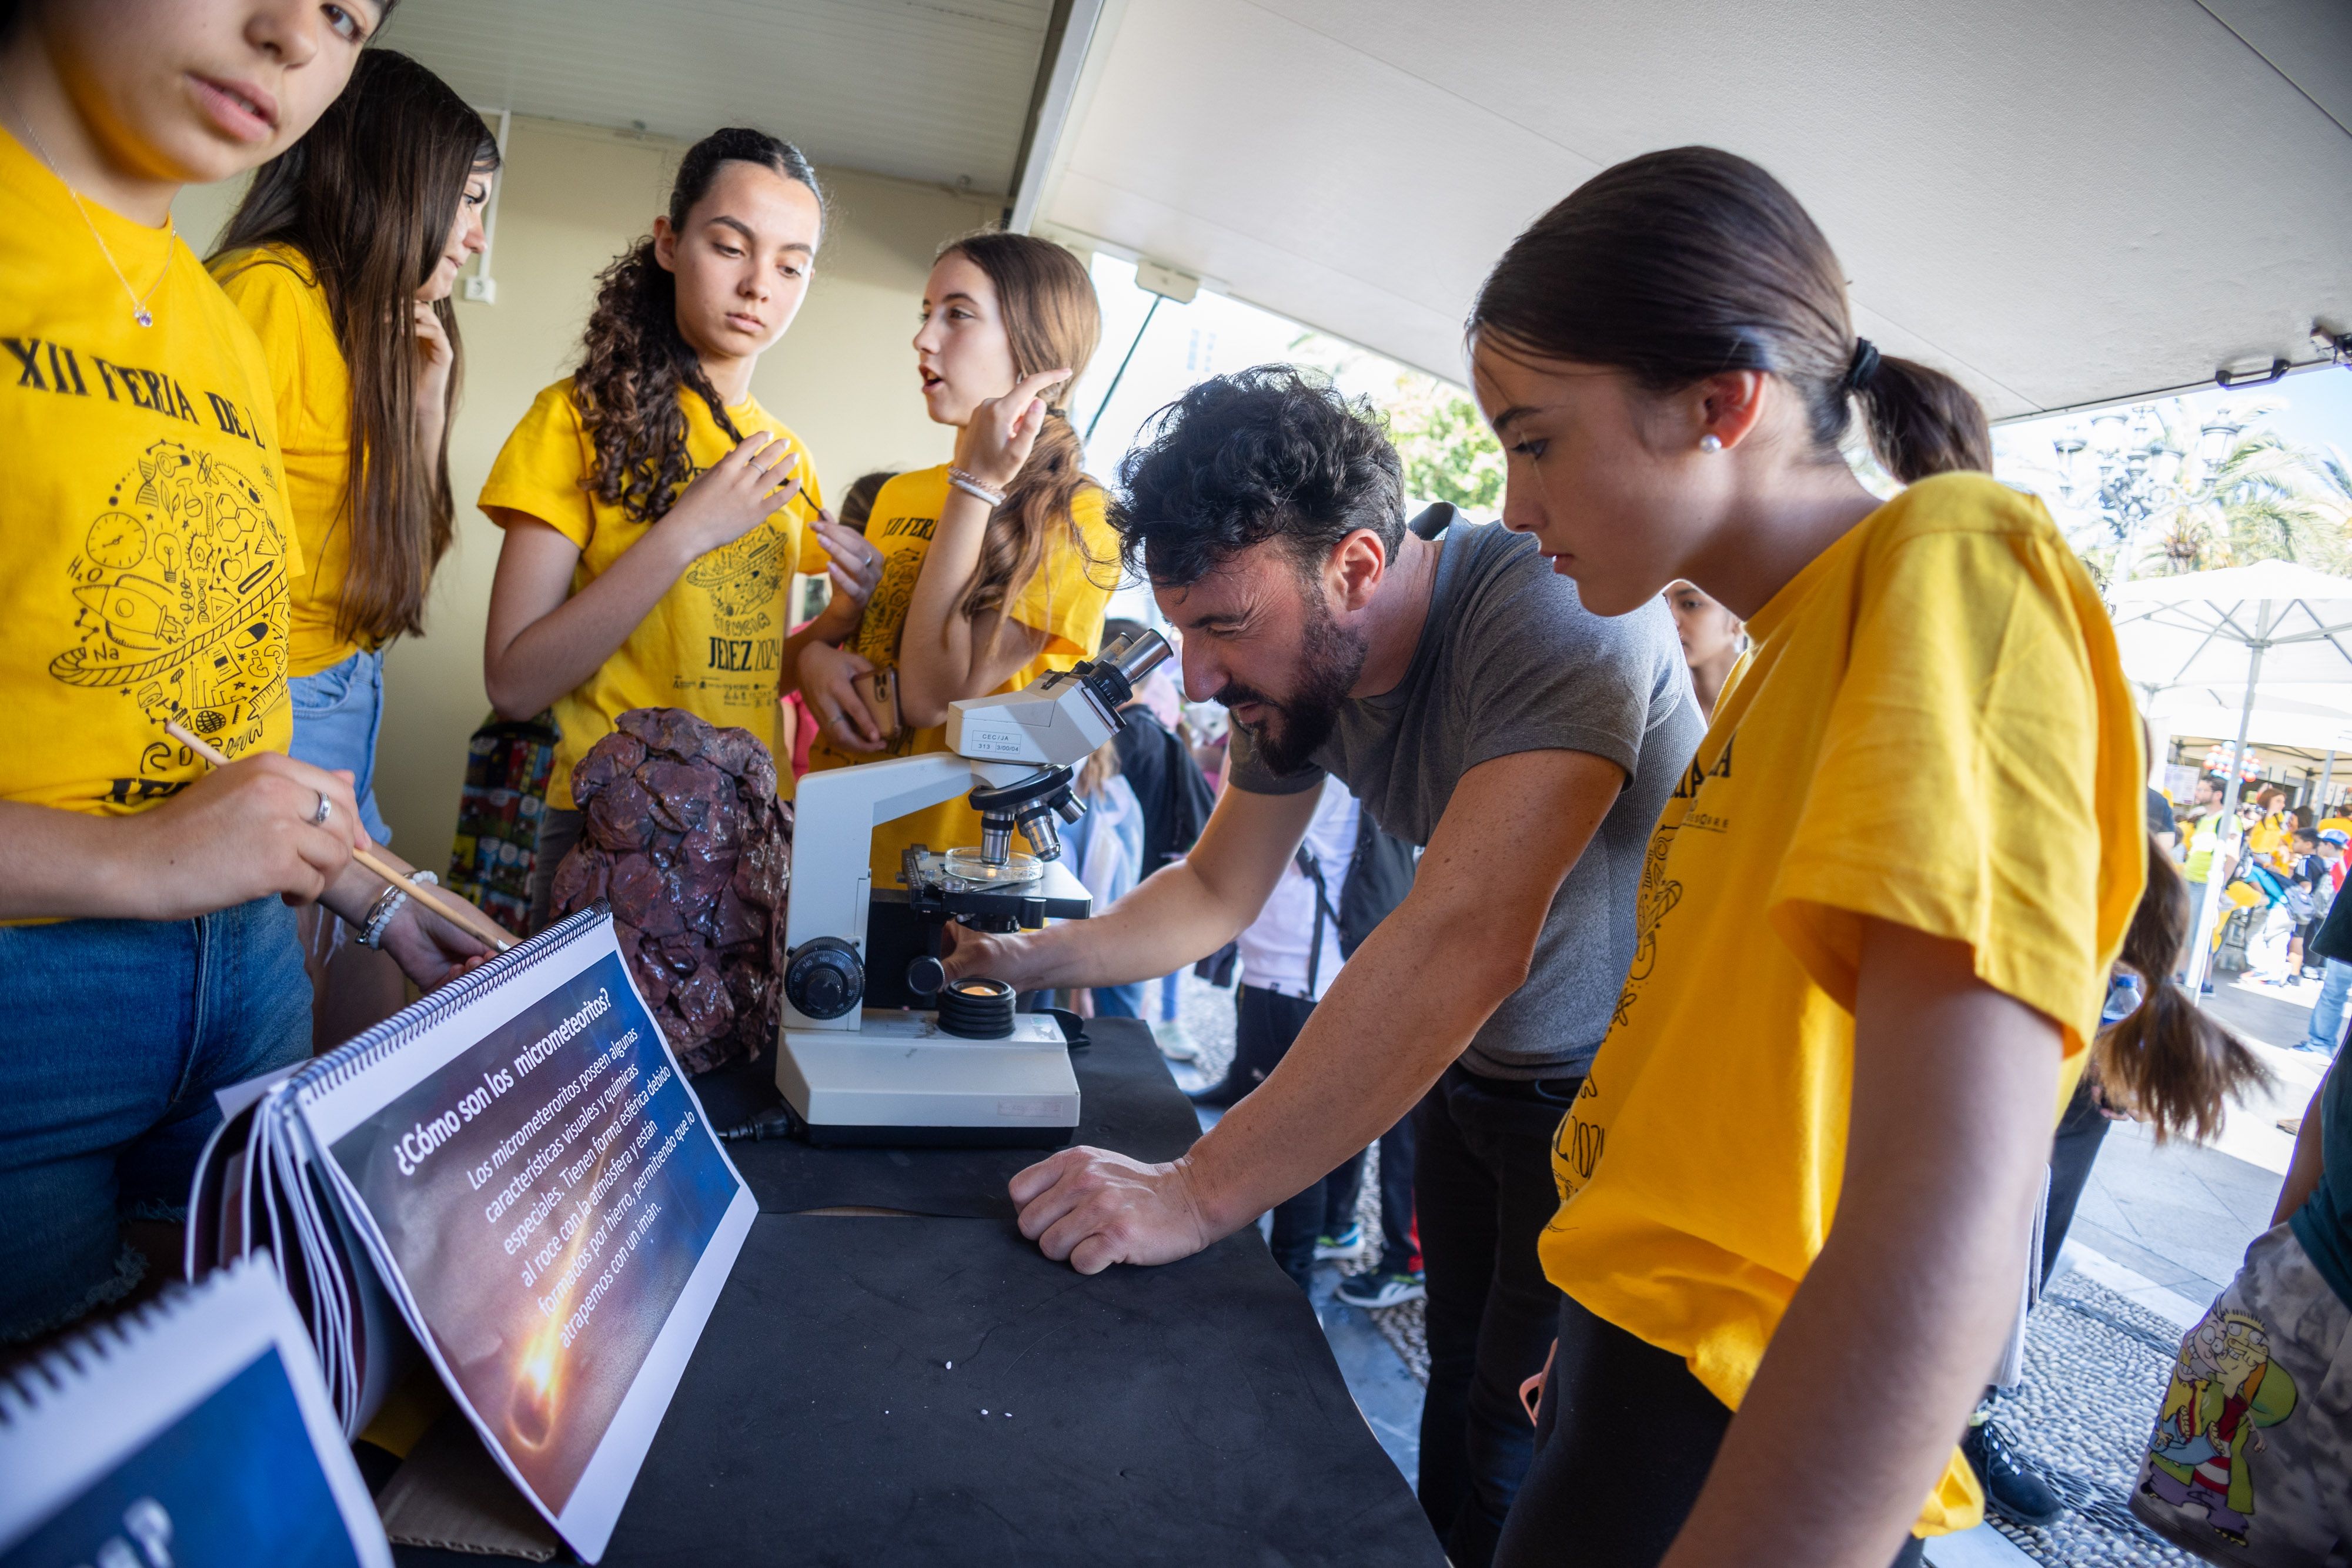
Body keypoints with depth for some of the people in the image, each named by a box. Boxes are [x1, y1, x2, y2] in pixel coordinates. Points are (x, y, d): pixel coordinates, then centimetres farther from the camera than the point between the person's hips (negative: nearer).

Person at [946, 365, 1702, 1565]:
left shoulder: (1561, 607, -31)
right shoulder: (1301, 658, -7)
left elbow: (1465, 938, -40)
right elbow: (1218, 891, 4)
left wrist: (1200, 1192, -38)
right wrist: (1033, 958, -11)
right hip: (1472, 1067, 6)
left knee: (1518, 1446, 2)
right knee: (1457, 1388, 19)